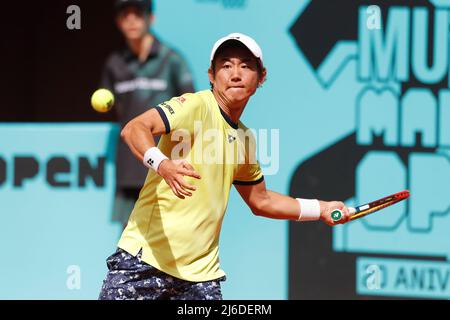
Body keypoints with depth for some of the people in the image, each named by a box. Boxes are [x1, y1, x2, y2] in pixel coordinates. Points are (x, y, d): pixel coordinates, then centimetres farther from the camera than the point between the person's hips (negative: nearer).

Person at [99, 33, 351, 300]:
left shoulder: (244, 138, 14)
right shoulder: (196, 105, -8)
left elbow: (260, 200, 30)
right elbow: (134, 129, -24)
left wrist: (321, 209, 27)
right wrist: (161, 165, -42)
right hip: (145, 259, -6)